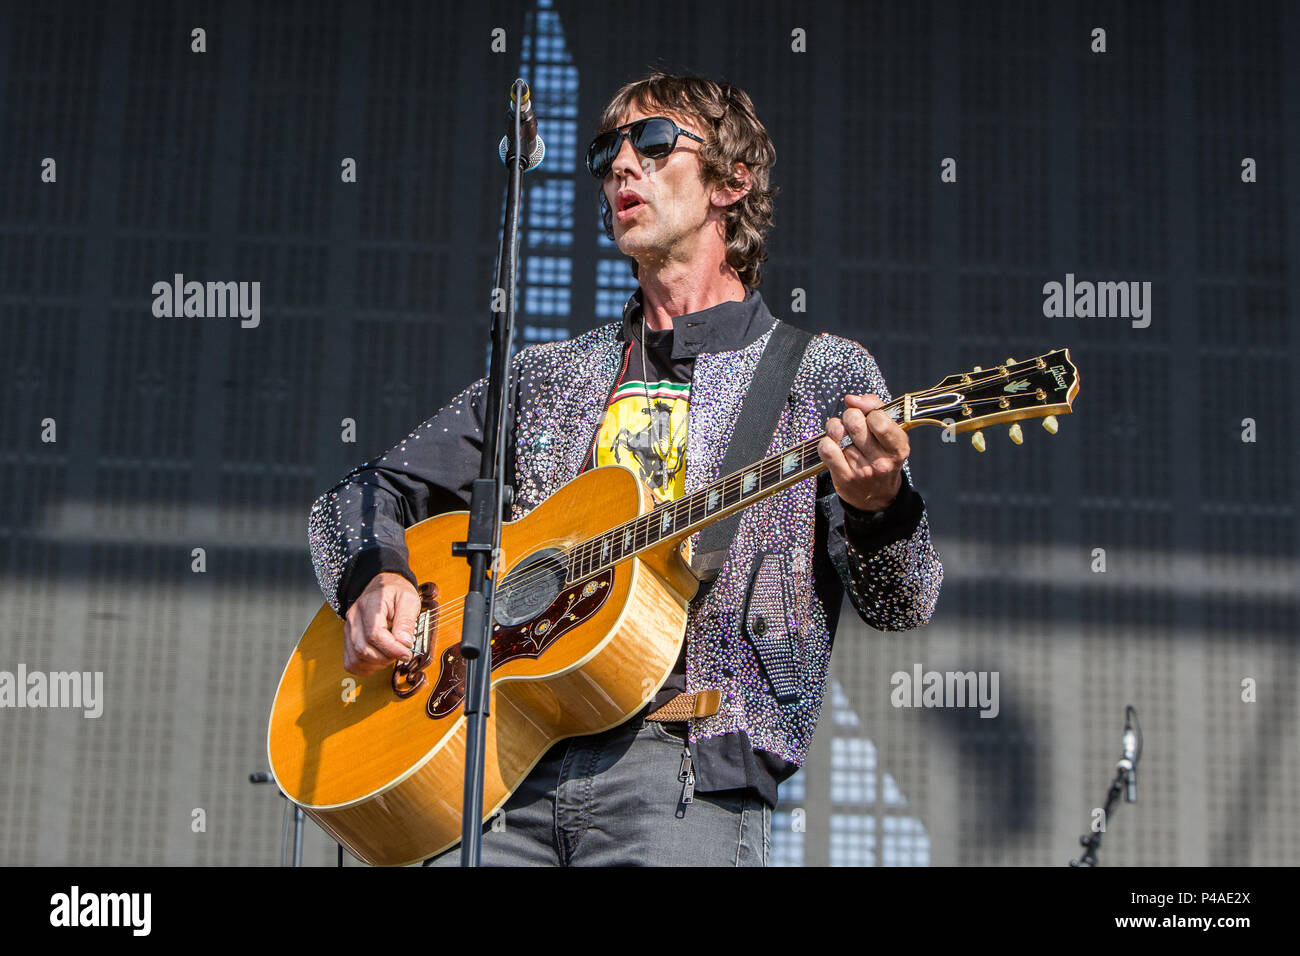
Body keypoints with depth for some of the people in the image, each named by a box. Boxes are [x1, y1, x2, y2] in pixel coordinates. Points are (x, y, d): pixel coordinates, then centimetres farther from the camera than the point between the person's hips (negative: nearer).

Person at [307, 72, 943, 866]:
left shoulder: (824, 375, 10)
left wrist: (877, 506, -21)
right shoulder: (548, 375, 21)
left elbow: (904, 608, 1)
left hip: (689, 768, -2)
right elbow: (359, 497, 23)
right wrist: (375, 577, 1)